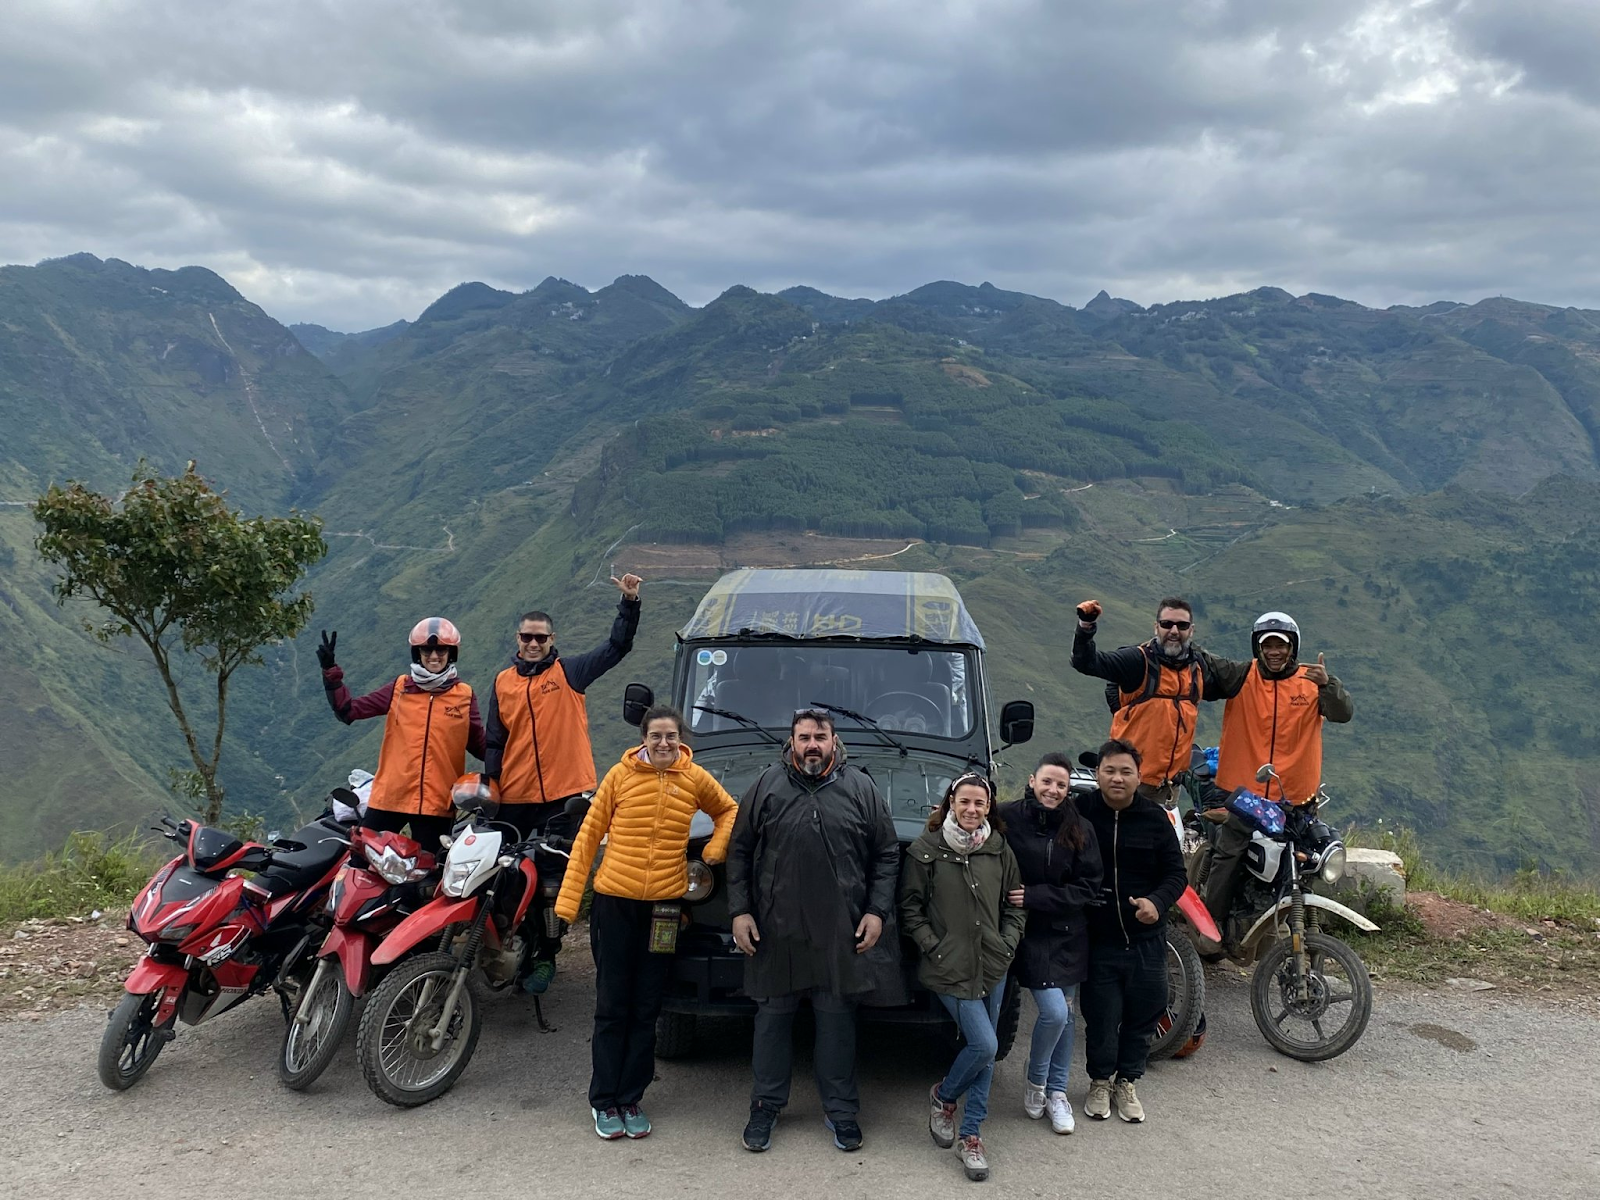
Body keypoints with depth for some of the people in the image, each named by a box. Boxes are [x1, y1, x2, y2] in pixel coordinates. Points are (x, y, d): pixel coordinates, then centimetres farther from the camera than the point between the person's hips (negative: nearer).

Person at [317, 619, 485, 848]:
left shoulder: (465, 695, 3)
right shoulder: (399, 689, 5)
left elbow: (480, 746, 7)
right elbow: (348, 710, 4)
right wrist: (330, 671, -3)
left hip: (438, 802, -1)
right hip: (390, 797, 1)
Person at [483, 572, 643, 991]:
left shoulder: (569, 673, 2)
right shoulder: (503, 682, 9)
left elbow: (617, 646, -4)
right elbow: (494, 742, 13)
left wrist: (629, 602, -15)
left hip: (565, 794, -3)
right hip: (515, 798, 3)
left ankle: (544, 955, 8)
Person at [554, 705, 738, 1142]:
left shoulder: (695, 778, 0)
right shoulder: (621, 775, -4)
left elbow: (728, 810, 19)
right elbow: (589, 835, -1)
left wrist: (715, 849, 2)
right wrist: (568, 898, -4)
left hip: (664, 905, 2)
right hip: (614, 901, -1)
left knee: (645, 1010, 10)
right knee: (612, 1007, 6)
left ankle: (631, 1099, 22)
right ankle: (603, 1101, 17)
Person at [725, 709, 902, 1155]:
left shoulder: (861, 788, 4)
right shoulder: (766, 787, 3)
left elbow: (887, 855, 8)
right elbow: (739, 852, 7)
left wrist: (876, 911, 0)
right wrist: (739, 910, 1)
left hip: (841, 934, 0)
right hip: (776, 930, 0)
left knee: (838, 1020, 7)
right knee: (773, 1017, 8)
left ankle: (841, 1110, 21)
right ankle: (765, 1106, 23)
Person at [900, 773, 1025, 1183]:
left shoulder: (999, 851, 5)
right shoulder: (925, 850, -5)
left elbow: (1014, 906, 13)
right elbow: (910, 908, -1)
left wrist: (1007, 946, 2)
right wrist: (933, 946, -9)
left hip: (993, 967, 4)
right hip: (950, 968, -4)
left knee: (985, 1052, 7)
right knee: (984, 1045, -12)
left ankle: (971, 1137, 19)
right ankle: (942, 1096, 17)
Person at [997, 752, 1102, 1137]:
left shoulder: (1079, 830, -3)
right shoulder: (1008, 818, -11)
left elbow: (1087, 889, -4)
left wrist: (1035, 896, -14)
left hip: (1068, 934, 4)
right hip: (1031, 933, -4)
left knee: (1064, 1015, 11)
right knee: (1053, 1011, -13)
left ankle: (1056, 1092, 29)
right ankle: (1035, 1082, 14)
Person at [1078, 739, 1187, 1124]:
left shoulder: (1154, 818, -1)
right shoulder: (1080, 813, -5)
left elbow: (1176, 873, 2)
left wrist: (1157, 902, -14)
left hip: (1146, 938, 2)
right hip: (1097, 938, -1)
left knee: (1143, 1013, 10)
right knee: (1101, 1016, 4)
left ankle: (1126, 1082, 30)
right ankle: (1100, 1081, 27)